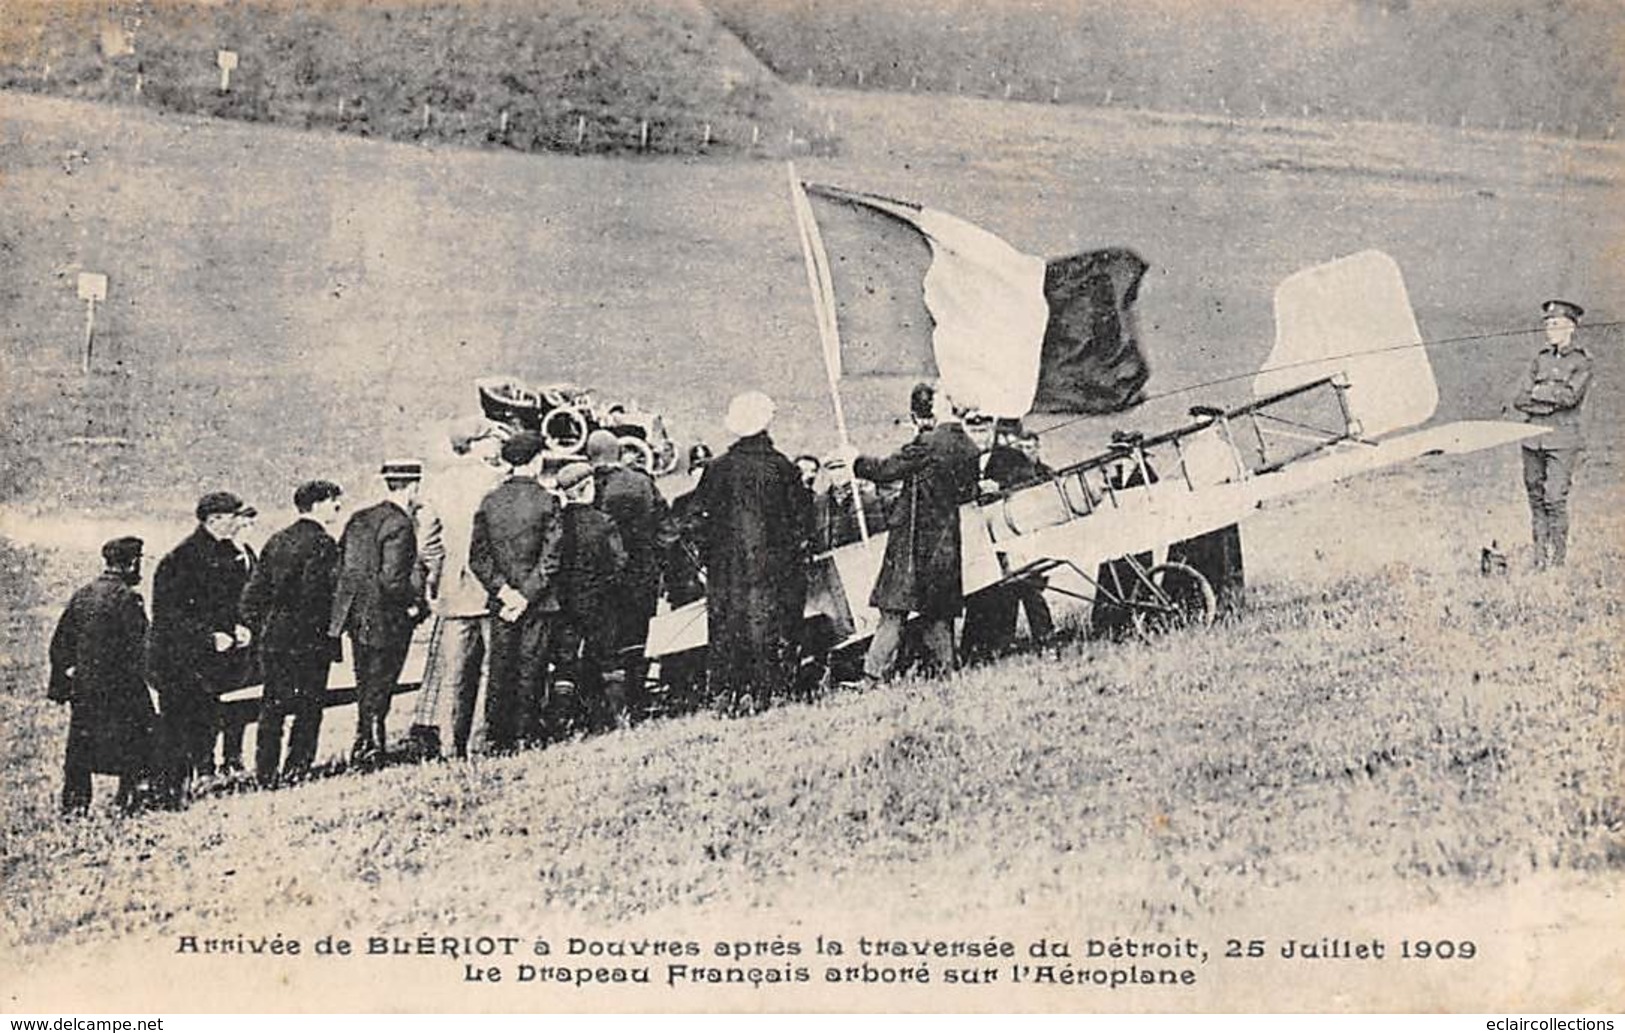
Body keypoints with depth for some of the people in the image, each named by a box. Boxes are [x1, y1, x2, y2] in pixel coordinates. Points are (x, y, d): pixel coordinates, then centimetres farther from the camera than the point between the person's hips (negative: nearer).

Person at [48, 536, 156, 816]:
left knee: (79, 750, 12)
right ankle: (127, 799, 7)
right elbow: (136, 646, -16)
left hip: (82, 686, 6)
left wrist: (61, 685, 17)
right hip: (119, 688, -6)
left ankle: (74, 803, 15)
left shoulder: (81, 595, 8)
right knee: (133, 742, 6)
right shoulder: (127, 597, -13)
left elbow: (60, 643, 12)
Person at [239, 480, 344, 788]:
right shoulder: (322, 543, -10)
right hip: (309, 641, -7)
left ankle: (265, 774, 12)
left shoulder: (276, 541, 12)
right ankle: (295, 772, 1)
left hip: (273, 638, 7)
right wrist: (324, 630, -9)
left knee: (272, 708, 10)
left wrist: (259, 629, 17)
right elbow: (315, 593, -18)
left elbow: (253, 592, 12)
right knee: (308, 710, 2)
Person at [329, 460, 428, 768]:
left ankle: (363, 751, 24)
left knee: (366, 688, 17)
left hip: (358, 619, 8)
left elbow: (340, 569, 11)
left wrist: (347, 606, 17)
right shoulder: (399, 525, -16)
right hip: (386, 621, -8)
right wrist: (414, 605, -9)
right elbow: (392, 578, -23)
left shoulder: (358, 520, 9)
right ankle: (371, 752, 5)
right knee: (378, 690, 0)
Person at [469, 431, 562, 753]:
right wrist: (526, 597, -10)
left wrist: (504, 591, -5)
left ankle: (496, 739, 11)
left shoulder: (489, 501, 2)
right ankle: (525, 735, 6)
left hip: (500, 602, 3)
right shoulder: (546, 501, -9)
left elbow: (477, 558, -1)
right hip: (539, 602, -3)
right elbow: (550, 559, -13)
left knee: (499, 669, 9)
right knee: (530, 669, 4)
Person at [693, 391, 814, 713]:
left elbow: (701, 515, 3)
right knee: (767, 621, 2)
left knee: (726, 624, 8)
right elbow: (802, 516, -1)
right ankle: (760, 689, -2)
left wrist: (706, 557, 12)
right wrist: (801, 548, 12)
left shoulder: (718, 468, -1)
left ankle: (725, 690, 6)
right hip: (772, 562, -1)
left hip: (727, 564, 1)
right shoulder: (782, 467, -4)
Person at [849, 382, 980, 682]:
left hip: (914, 540, -7)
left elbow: (886, 470, -12)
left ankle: (874, 677, -8)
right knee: (939, 616, 14)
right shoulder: (968, 448, 7)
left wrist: (855, 460, 3)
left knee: (893, 613, -6)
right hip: (947, 542, 7)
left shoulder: (928, 444, -15)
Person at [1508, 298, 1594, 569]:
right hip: (1533, 439, 5)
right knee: (1536, 498, 5)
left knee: (1555, 499, -12)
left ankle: (1559, 558, -7)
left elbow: (1570, 396, -14)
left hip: (1562, 439, -4)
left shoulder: (1581, 362, 1)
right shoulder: (1539, 359, 13)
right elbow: (1519, 400, 5)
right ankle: (1539, 558, 10)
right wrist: (1551, 402, -8)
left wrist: (1538, 392, -3)